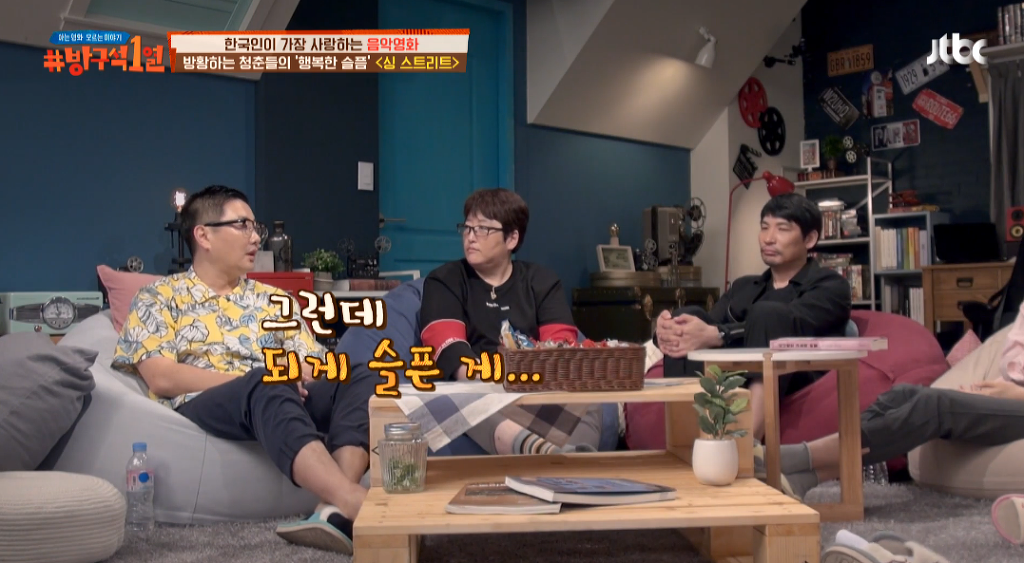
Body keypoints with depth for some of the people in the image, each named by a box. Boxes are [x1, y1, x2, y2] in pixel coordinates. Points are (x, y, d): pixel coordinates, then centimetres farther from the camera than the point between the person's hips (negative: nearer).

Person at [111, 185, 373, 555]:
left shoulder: (273, 299, 26)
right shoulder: (159, 297, 13)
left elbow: (315, 365, 17)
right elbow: (161, 377, -3)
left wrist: (297, 373, -9)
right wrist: (255, 376, -11)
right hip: (201, 405, -4)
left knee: (360, 380, -26)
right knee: (268, 387, -39)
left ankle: (337, 510, -48)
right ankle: (357, 503, -58)